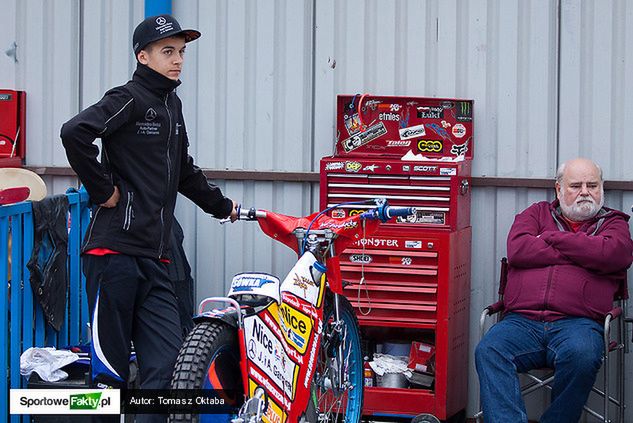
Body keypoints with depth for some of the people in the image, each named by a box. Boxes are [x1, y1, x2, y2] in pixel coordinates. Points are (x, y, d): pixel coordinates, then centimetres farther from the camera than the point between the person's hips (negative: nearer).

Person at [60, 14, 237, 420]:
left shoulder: (172, 105, 20)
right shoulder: (130, 98, -7)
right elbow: (75, 133, -23)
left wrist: (222, 206, 39)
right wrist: (103, 190, -16)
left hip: (154, 258, 8)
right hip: (115, 249, -8)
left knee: (169, 364, -3)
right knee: (111, 370, -4)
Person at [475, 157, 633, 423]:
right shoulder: (538, 213, 26)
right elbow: (517, 249, 3)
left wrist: (552, 238, 6)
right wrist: (581, 253, 5)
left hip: (577, 322, -1)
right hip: (522, 320, 2)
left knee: (582, 354, -37)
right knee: (488, 351, -30)